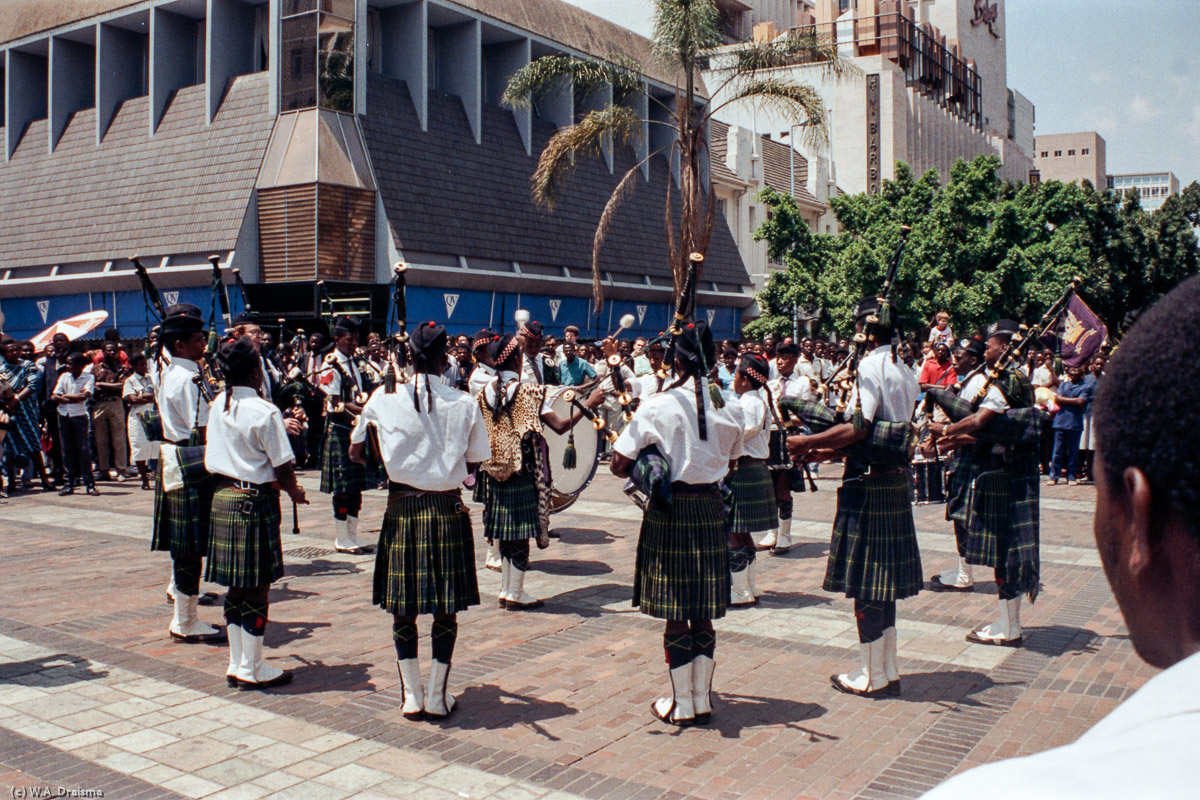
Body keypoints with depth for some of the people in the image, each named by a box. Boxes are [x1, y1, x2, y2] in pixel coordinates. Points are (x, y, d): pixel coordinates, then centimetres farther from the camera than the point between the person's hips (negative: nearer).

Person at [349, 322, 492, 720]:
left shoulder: (384, 399, -5)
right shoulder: (464, 404, -7)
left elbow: (356, 451, 9)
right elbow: (474, 462, 2)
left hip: (402, 509, 1)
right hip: (447, 511, 0)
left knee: (403, 609, 11)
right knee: (445, 610, 10)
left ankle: (411, 697, 18)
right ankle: (437, 697, 17)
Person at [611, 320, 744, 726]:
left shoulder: (657, 406, -12)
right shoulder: (730, 408, -1)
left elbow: (619, 465, -9)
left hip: (669, 510, -4)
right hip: (711, 508, 4)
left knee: (675, 615, 6)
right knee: (703, 613, 14)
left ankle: (682, 705, 16)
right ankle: (703, 699, 23)